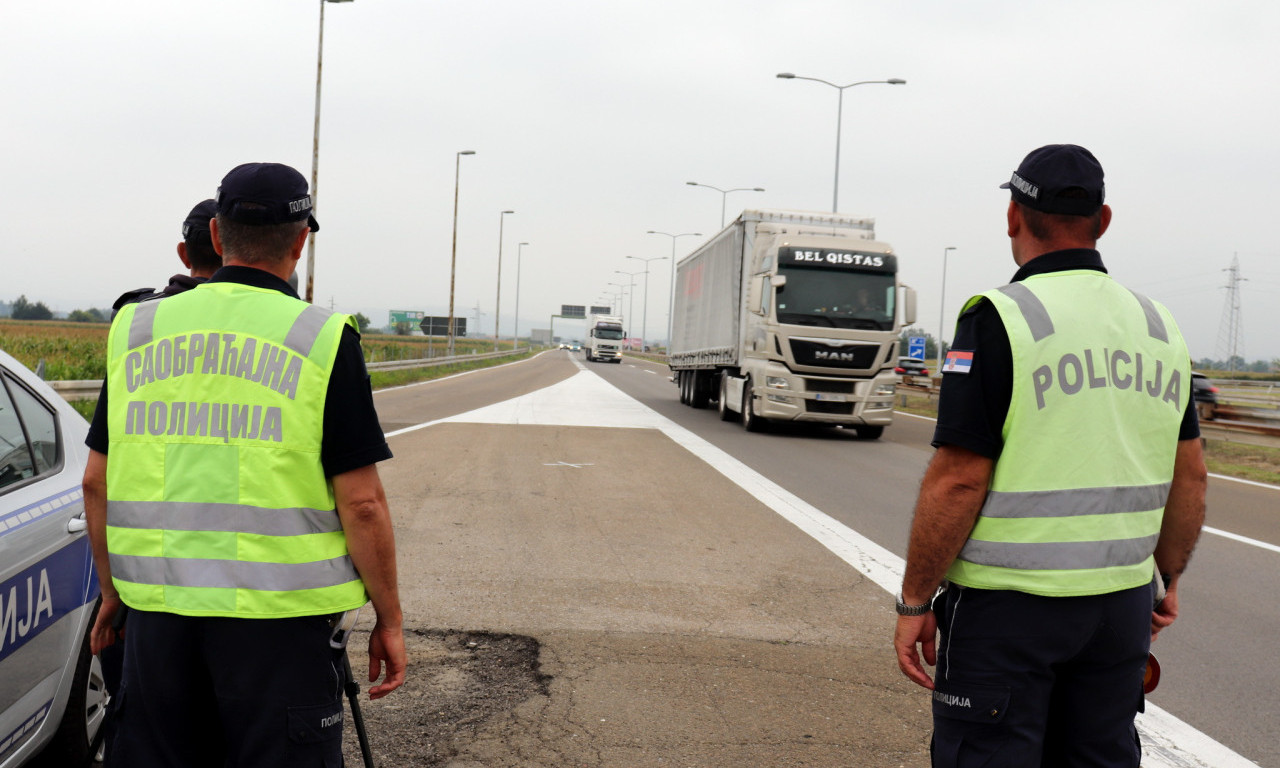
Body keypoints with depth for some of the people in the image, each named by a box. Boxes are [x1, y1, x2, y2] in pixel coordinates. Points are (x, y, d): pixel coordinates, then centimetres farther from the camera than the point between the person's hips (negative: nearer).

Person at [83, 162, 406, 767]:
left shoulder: (136, 330, 6)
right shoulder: (323, 339, -7)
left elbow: (97, 483, 11)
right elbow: (361, 502, -9)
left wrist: (112, 592, 23)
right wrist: (388, 619, 1)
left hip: (158, 609, 4)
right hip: (276, 618, -4)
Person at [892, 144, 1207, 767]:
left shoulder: (999, 319, -13)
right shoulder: (1159, 326, 7)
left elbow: (958, 482, -16)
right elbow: (1190, 477, 12)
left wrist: (914, 603, -8)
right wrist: (1166, 579, 24)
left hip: (1006, 605, -6)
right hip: (1121, 602, 6)